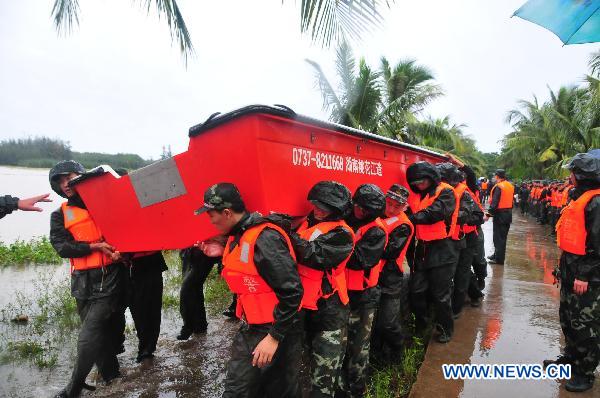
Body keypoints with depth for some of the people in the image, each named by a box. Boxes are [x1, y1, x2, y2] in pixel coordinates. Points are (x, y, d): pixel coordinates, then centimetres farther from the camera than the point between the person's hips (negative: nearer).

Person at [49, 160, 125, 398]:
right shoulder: (60, 215, 10)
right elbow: (61, 247, -2)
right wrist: (95, 246, -15)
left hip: (110, 278, -3)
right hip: (83, 283, 3)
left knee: (88, 338, -6)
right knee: (101, 331, 12)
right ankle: (110, 375, 31)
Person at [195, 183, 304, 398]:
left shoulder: (265, 238, -24)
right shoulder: (238, 237, 6)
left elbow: (292, 292, -25)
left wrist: (274, 337, -20)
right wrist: (224, 254, 4)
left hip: (276, 332, -8)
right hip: (250, 330, 9)